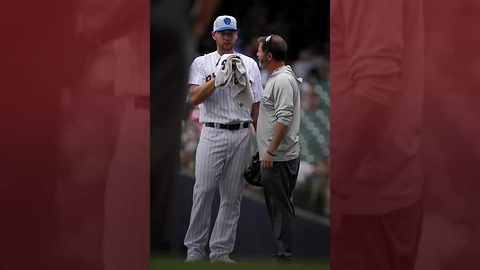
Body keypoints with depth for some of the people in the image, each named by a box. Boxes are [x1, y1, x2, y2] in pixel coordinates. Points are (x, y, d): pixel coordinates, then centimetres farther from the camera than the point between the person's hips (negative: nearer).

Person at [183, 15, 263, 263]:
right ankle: (195, 247, 2)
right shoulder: (202, 63, 6)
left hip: (242, 137, 2)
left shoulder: (249, 64, 13)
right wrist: (220, 77, -16)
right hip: (213, 133, -2)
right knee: (203, 191, -7)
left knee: (232, 196, 2)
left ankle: (221, 251, 6)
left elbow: (256, 105, 13)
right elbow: (194, 98, -7)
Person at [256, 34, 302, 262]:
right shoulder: (277, 78, 17)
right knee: (277, 205, 13)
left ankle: (284, 255, -6)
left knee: (280, 206, -8)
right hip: (276, 156, 11)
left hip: (278, 157, -11)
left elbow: (284, 119, -25)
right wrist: (267, 150, 26)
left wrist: (271, 151, -24)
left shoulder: (282, 81, -17)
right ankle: (282, 252, 18)